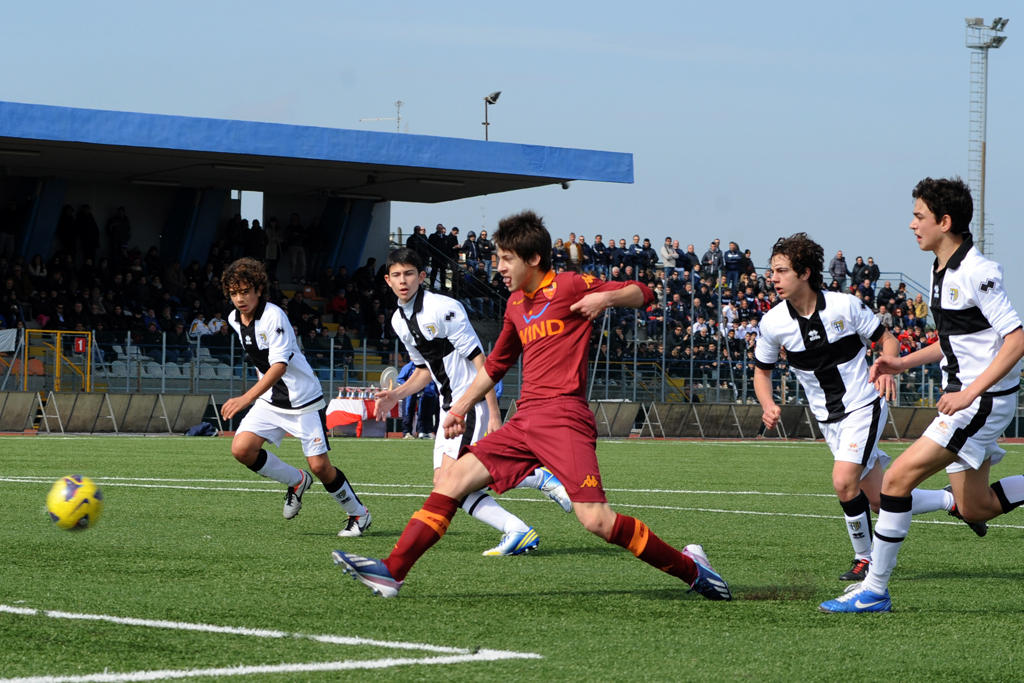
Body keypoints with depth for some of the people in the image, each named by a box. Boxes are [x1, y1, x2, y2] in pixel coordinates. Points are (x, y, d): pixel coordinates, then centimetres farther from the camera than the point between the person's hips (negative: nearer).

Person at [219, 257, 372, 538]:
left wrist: (247, 398, -43)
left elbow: (279, 365, -31)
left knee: (320, 466, -8)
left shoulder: (273, 316, -22)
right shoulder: (235, 320, 2)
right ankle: (296, 482, 12)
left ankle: (358, 513, 17)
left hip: (304, 399, -7)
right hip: (270, 401, 7)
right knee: (241, 449, -13)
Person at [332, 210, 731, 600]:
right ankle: (392, 571, -6)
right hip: (524, 422, 7)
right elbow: (497, 364, 33)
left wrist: (606, 297, -16)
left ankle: (690, 567, -2)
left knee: (596, 520, -18)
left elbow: (642, 294, 3)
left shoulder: (570, 286, -1)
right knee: (453, 478, -4)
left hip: (563, 418, -7)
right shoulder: (516, 304, 20)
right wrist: (462, 407, 31)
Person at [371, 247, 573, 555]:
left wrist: (494, 414, -21)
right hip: (450, 407, 9)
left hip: (473, 401, -9)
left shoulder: (444, 308, -16)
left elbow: (479, 360, -17)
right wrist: (396, 394, 6)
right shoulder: (399, 321, 10)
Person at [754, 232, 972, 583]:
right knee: (881, 502, 4)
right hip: (828, 419, 4)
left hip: (863, 406, -4)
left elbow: (887, 339, -2)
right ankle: (952, 500, 29)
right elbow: (762, 371, 6)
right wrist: (768, 406, -13)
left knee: (844, 483, -23)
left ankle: (864, 558, -1)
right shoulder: (772, 323, -8)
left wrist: (887, 369, -23)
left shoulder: (845, 305, -15)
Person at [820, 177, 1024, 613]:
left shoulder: (977, 273, -18)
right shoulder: (942, 270, 11)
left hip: (984, 400, -10)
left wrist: (970, 392, -26)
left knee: (897, 479, -14)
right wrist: (905, 363, 11)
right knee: (973, 509, 14)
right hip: (962, 397, 10)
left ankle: (875, 590, -8)